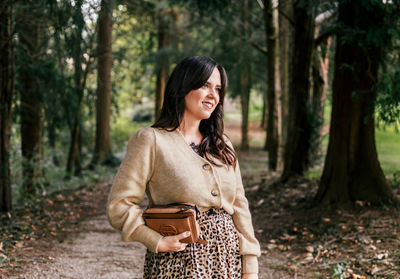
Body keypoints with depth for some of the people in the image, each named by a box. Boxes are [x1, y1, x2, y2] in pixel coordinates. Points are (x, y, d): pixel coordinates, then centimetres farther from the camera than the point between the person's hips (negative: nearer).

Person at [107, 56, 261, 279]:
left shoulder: (222, 145, 12)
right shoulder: (151, 141, -5)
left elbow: (239, 206, 8)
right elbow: (120, 205, -8)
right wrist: (158, 242, -18)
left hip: (229, 259, 5)